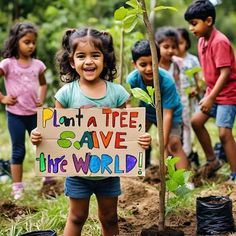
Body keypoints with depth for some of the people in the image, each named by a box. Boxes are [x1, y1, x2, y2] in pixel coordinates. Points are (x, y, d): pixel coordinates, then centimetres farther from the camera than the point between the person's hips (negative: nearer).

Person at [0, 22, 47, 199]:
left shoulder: (38, 64, 3)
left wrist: (42, 99, 5)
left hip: (35, 113, 3)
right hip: (15, 115, -3)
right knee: (18, 151, 5)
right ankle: (17, 187, 13)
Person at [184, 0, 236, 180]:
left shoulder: (220, 42, -23)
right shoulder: (202, 41, 4)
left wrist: (211, 97, -27)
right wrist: (208, 94, 10)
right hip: (213, 91, 9)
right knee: (196, 121, 11)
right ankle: (212, 160, 25)